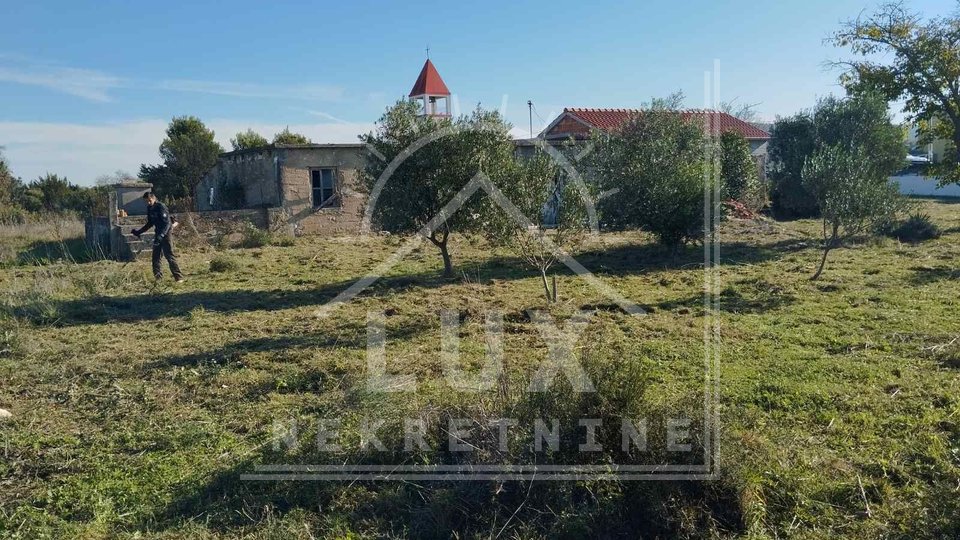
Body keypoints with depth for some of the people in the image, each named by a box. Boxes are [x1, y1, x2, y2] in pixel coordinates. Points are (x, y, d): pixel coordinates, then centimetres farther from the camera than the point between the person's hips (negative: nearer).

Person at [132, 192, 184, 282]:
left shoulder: (161, 207, -15)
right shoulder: (149, 208, 9)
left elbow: (167, 223, -22)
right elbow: (150, 223, 21)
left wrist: (161, 235, -31)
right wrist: (139, 231, 16)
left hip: (165, 234, -8)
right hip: (158, 234, 8)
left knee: (169, 256, -12)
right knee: (155, 257, 8)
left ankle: (179, 277, -10)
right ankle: (158, 277, 15)